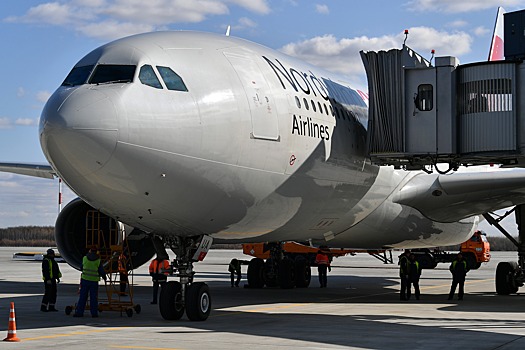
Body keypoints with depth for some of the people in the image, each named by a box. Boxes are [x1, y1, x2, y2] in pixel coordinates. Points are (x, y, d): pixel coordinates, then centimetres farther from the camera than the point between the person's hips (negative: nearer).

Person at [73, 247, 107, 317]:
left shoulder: (85, 258, 1)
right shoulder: (98, 260, -3)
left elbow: (82, 267, 16)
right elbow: (101, 271, -1)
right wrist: (104, 278, 18)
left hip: (85, 279, 1)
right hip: (94, 281, -1)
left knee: (82, 297, 4)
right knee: (93, 297, 4)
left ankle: (79, 312, 2)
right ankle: (94, 313, 3)